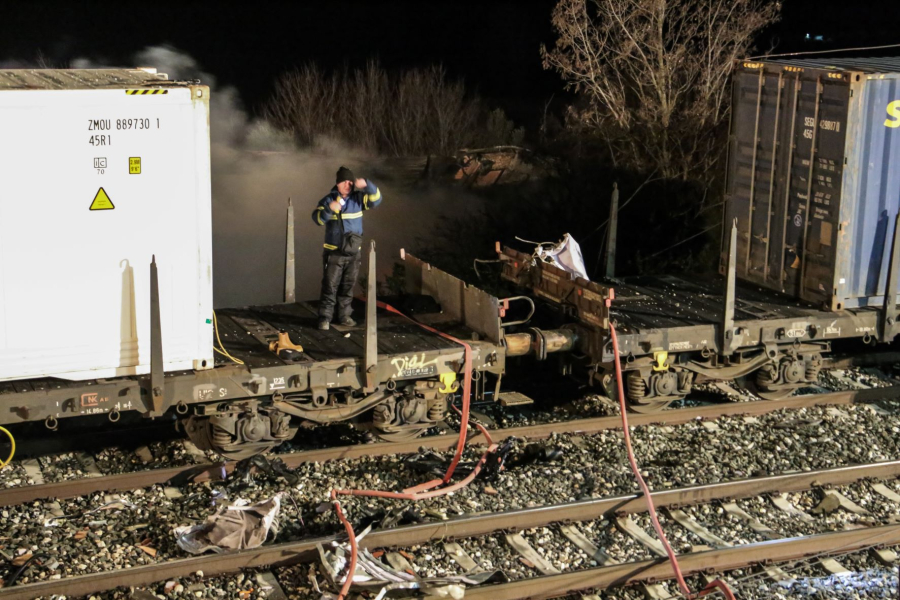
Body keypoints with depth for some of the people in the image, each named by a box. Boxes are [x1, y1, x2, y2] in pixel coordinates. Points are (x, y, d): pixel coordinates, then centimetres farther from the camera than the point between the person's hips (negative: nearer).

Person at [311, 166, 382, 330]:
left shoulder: (358, 198, 3)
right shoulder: (328, 200, -5)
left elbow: (376, 199, -10)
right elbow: (317, 218, -16)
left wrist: (366, 185, -26)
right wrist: (329, 209, -35)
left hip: (354, 252, 3)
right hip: (334, 252, -3)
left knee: (348, 286, 12)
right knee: (330, 286, -4)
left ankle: (345, 315, 23)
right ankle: (325, 317, 0)